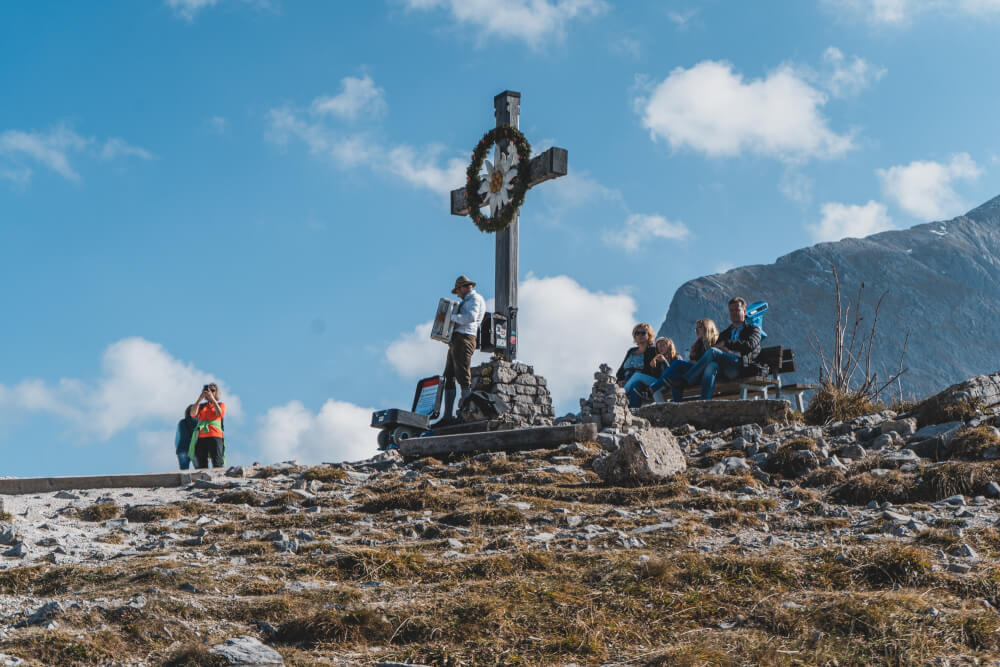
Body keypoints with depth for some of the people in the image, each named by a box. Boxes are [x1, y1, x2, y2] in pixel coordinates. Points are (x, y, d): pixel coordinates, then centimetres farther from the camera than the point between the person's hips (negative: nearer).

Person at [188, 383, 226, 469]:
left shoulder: (221, 404, 18)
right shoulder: (201, 406, 23)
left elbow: (219, 413, -5)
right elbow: (192, 414, 3)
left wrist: (213, 399, -4)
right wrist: (199, 399, 0)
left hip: (215, 436, -2)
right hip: (201, 437, 2)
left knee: (217, 465, -15)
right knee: (201, 466, -6)